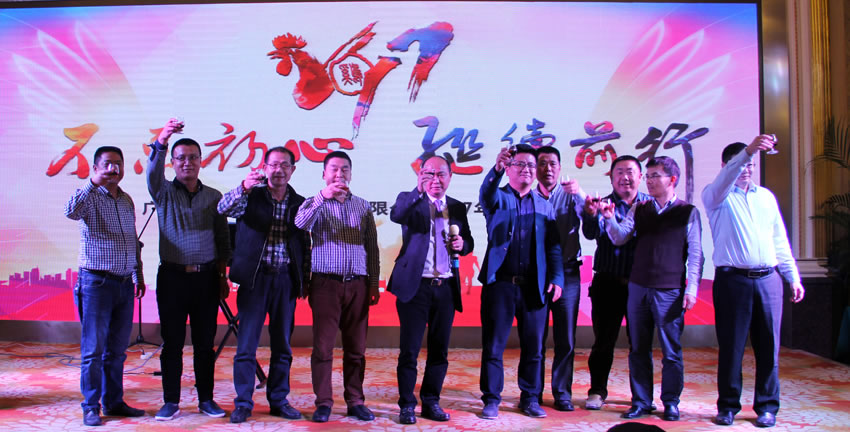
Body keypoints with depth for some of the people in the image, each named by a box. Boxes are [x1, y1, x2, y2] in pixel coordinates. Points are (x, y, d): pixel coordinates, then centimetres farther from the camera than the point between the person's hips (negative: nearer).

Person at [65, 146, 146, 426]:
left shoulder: (127, 201, 15)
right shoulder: (89, 197, -4)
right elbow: (70, 212, -29)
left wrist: (138, 274, 20)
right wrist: (94, 182, -27)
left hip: (125, 284, 6)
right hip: (96, 283, -6)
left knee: (117, 350, 11)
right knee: (93, 349, 0)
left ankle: (114, 402, 21)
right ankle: (91, 407, 10)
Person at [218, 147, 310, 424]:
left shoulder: (299, 203, 10)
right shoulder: (251, 196, 4)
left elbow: (305, 244, 12)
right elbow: (224, 208, -14)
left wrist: (304, 280, 7)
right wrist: (244, 188, -33)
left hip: (286, 279, 2)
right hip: (255, 277, -2)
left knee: (283, 344, 8)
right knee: (246, 344, -1)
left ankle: (279, 401, 19)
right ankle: (243, 403, 9)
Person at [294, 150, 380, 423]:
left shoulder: (362, 206, 13)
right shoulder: (315, 203, 7)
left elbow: (372, 247, 14)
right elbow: (301, 224, -15)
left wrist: (374, 283, 9)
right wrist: (324, 196, -25)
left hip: (358, 285, 2)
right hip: (326, 283, -2)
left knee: (356, 348, 5)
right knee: (323, 346, -2)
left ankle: (355, 401, 14)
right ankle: (323, 402, 8)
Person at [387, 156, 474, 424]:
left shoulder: (457, 207, 12)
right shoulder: (410, 201, 0)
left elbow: (468, 241, 17)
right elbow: (395, 215, -22)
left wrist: (462, 244, -6)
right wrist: (418, 190, -35)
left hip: (446, 287, 4)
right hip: (415, 285, -4)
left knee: (439, 351, 11)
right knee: (409, 350, 1)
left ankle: (431, 402, 24)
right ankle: (407, 406, 13)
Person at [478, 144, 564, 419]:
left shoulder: (544, 205, 14)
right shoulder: (498, 198, 6)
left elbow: (553, 246, 10)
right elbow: (486, 194, -20)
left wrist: (556, 278, -1)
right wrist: (497, 169, -38)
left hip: (534, 287, 3)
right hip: (500, 284, -2)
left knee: (533, 347, 8)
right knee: (493, 346, 2)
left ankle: (530, 398, 22)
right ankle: (491, 399, 13)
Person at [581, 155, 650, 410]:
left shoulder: (650, 204, 5)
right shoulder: (604, 204, 0)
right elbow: (591, 233, -17)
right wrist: (591, 215, -39)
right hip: (609, 283, -1)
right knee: (603, 340, 4)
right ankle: (597, 390, 18)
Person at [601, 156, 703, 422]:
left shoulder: (688, 212, 0)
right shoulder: (639, 210, 11)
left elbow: (695, 254, -1)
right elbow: (619, 238, 2)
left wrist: (691, 289, -7)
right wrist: (610, 219, -16)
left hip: (669, 290, -4)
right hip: (638, 287, 4)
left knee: (671, 350, 4)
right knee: (638, 348, 9)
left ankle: (671, 403, 18)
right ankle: (641, 401, 19)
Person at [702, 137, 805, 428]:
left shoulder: (766, 196, 17)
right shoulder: (716, 196, 4)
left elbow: (780, 241, 18)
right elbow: (722, 182, -22)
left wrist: (794, 278, 12)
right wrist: (747, 151, -35)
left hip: (768, 279, 4)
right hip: (732, 280, -3)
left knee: (768, 346, 5)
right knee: (730, 346, 2)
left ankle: (767, 406, 16)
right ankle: (728, 406, 13)